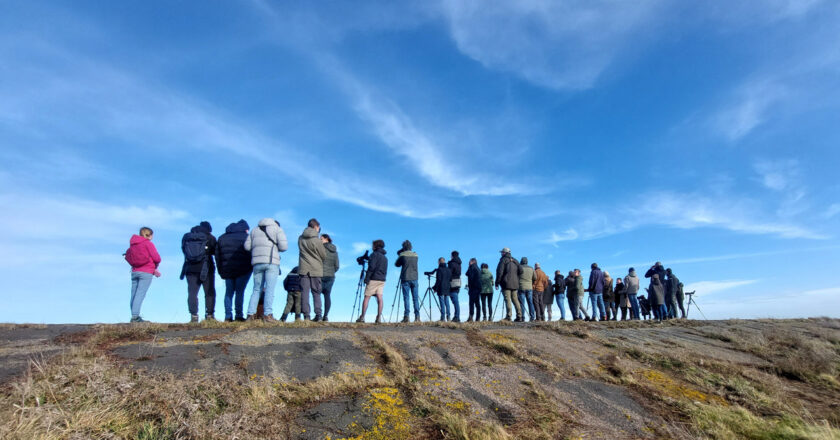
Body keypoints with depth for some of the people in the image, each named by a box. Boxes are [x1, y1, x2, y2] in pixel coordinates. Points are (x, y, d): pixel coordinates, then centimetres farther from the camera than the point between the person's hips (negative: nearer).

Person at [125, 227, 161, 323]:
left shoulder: (132, 244, 15)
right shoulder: (148, 244, -4)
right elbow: (157, 258, -11)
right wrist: (155, 267, 11)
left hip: (134, 271, 6)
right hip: (146, 272, -6)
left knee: (134, 294, 9)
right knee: (140, 294, -10)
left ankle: (134, 316, 10)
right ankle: (135, 316, -15)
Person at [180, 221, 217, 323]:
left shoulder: (186, 237, 8)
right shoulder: (210, 237, -3)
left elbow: (183, 250, 14)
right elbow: (215, 251, 1)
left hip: (190, 268, 3)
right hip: (206, 268, -3)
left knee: (192, 292, 4)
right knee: (209, 293, 4)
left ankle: (193, 315, -2)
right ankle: (209, 314, 0)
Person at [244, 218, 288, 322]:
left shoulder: (255, 230, 23)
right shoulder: (277, 229, 9)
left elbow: (247, 246, 12)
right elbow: (283, 246, -3)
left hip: (257, 262, 4)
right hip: (271, 262, -4)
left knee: (257, 289, 11)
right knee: (270, 289, -5)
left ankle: (251, 314, 4)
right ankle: (267, 314, -12)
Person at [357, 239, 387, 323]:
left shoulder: (375, 254, -4)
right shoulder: (385, 258, 18)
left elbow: (371, 267, -13)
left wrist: (366, 278, -13)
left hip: (373, 279, -6)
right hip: (382, 280, 6)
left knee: (366, 297, -1)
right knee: (380, 298, 0)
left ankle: (362, 317, -1)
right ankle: (379, 318, -7)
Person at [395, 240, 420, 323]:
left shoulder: (402, 255, -2)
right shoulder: (415, 255, 8)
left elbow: (397, 264, 9)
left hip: (405, 279, -3)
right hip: (414, 278, 3)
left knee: (406, 298, -3)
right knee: (415, 298, 4)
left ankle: (406, 316, -9)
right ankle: (417, 316, 0)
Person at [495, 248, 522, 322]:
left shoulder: (503, 260, -3)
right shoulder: (515, 261, 17)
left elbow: (500, 272, -9)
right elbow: (519, 272, 18)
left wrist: (497, 283, -6)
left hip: (506, 284, -6)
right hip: (515, 284, 6)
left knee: (508, 300, -8)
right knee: (515, 300, 9)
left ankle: (508, 316, -14)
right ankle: (519, 316, 4)